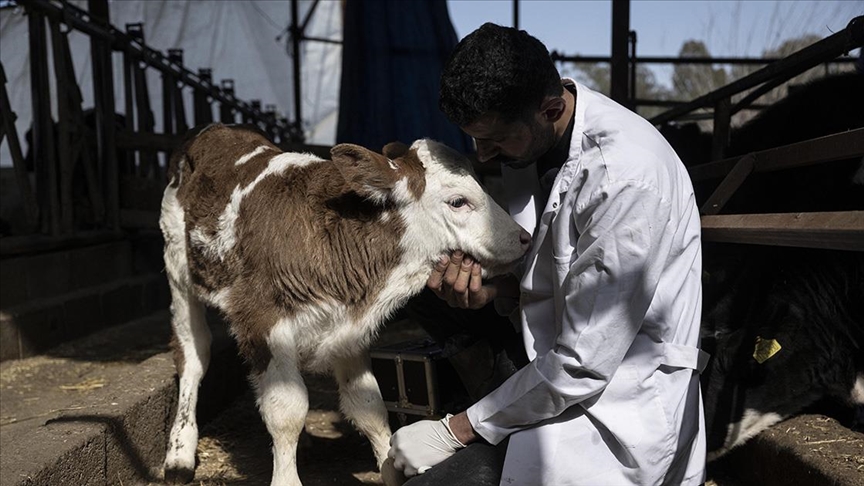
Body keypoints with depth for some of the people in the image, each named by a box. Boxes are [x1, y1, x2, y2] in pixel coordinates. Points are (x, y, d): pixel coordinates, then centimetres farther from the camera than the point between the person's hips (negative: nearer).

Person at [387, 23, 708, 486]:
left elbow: (582, 365, -23)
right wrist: (489, 288, -12)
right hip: (556, 377, 7)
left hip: (622, 409, -7)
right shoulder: (527, 133, -1)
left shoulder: (624, 180, -26)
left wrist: (457, 431, -14)